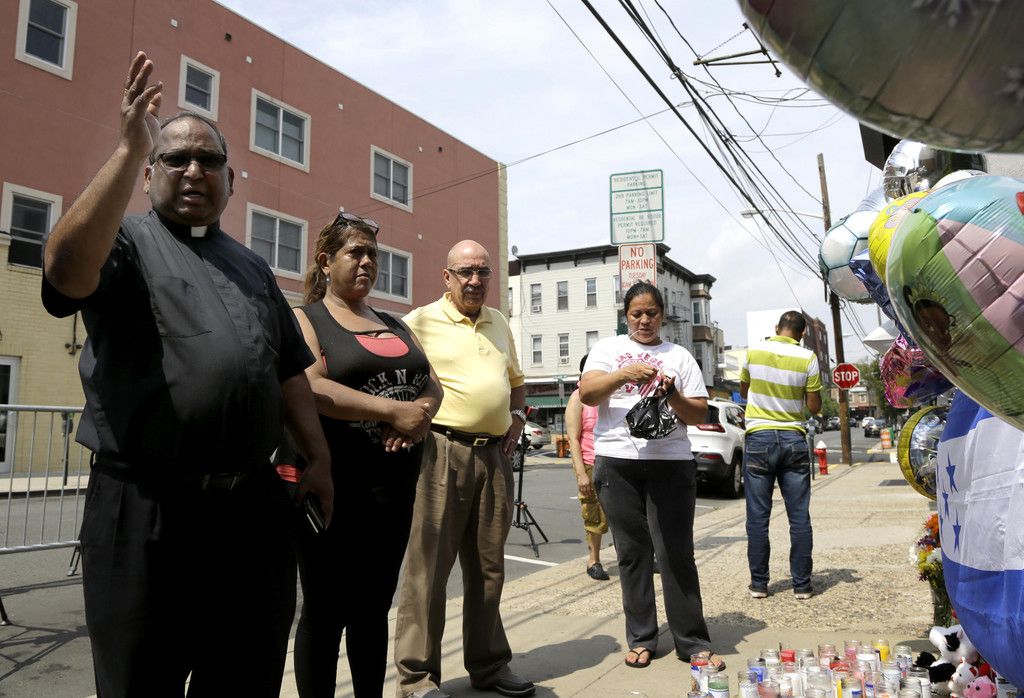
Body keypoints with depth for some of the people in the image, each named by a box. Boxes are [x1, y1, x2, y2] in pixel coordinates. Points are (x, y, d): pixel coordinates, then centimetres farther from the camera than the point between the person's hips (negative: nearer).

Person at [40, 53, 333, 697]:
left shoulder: (253, 268, 17)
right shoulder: (126, 241, 2)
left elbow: (289, 370, 17)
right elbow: (66, 270, -22)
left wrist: (317, 456, 9)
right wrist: (129, 148, -24)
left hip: (253, 505, 5)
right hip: (145, 507, -4)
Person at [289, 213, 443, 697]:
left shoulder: (393, 325, 19)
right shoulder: (306, 319, -1)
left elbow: (432, 384, 13)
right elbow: (310, 389, -18)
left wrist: (422, 412, -10)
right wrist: (395, 410, -19)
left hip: (395, 482, 6)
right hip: (334, 482, -6)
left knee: (374, 606, 15)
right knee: (326, 608, 5)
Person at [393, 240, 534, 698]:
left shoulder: (500, 324, 18)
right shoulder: (422, 321, -1)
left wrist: (517, 416, 13)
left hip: (495, 455, 6)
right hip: (442, 451, -6)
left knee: (488, 567, 13)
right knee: (428, 566, -3)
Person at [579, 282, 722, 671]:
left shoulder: (679, 356, 12)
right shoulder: (608, 348, 11)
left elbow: (700, 415, 8)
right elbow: (586, 394, -4)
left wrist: (672, 394, -11)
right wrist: (624, 374, -19)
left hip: (671, 463, 0)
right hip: (617, 461, 0)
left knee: (677, 552, 0)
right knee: (632, 553, 6)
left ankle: (692, 642, 11)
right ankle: (641, 639, 17)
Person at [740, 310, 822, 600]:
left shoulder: (754, 351, -1)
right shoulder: (807, 358, -4)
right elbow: (815, 407, 0)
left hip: (759, 437, 0)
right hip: (793, 439, 0)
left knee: (758, 516, 5)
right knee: (799, 517, 7)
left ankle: (759, 583, 10)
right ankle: (802, 584, 12)